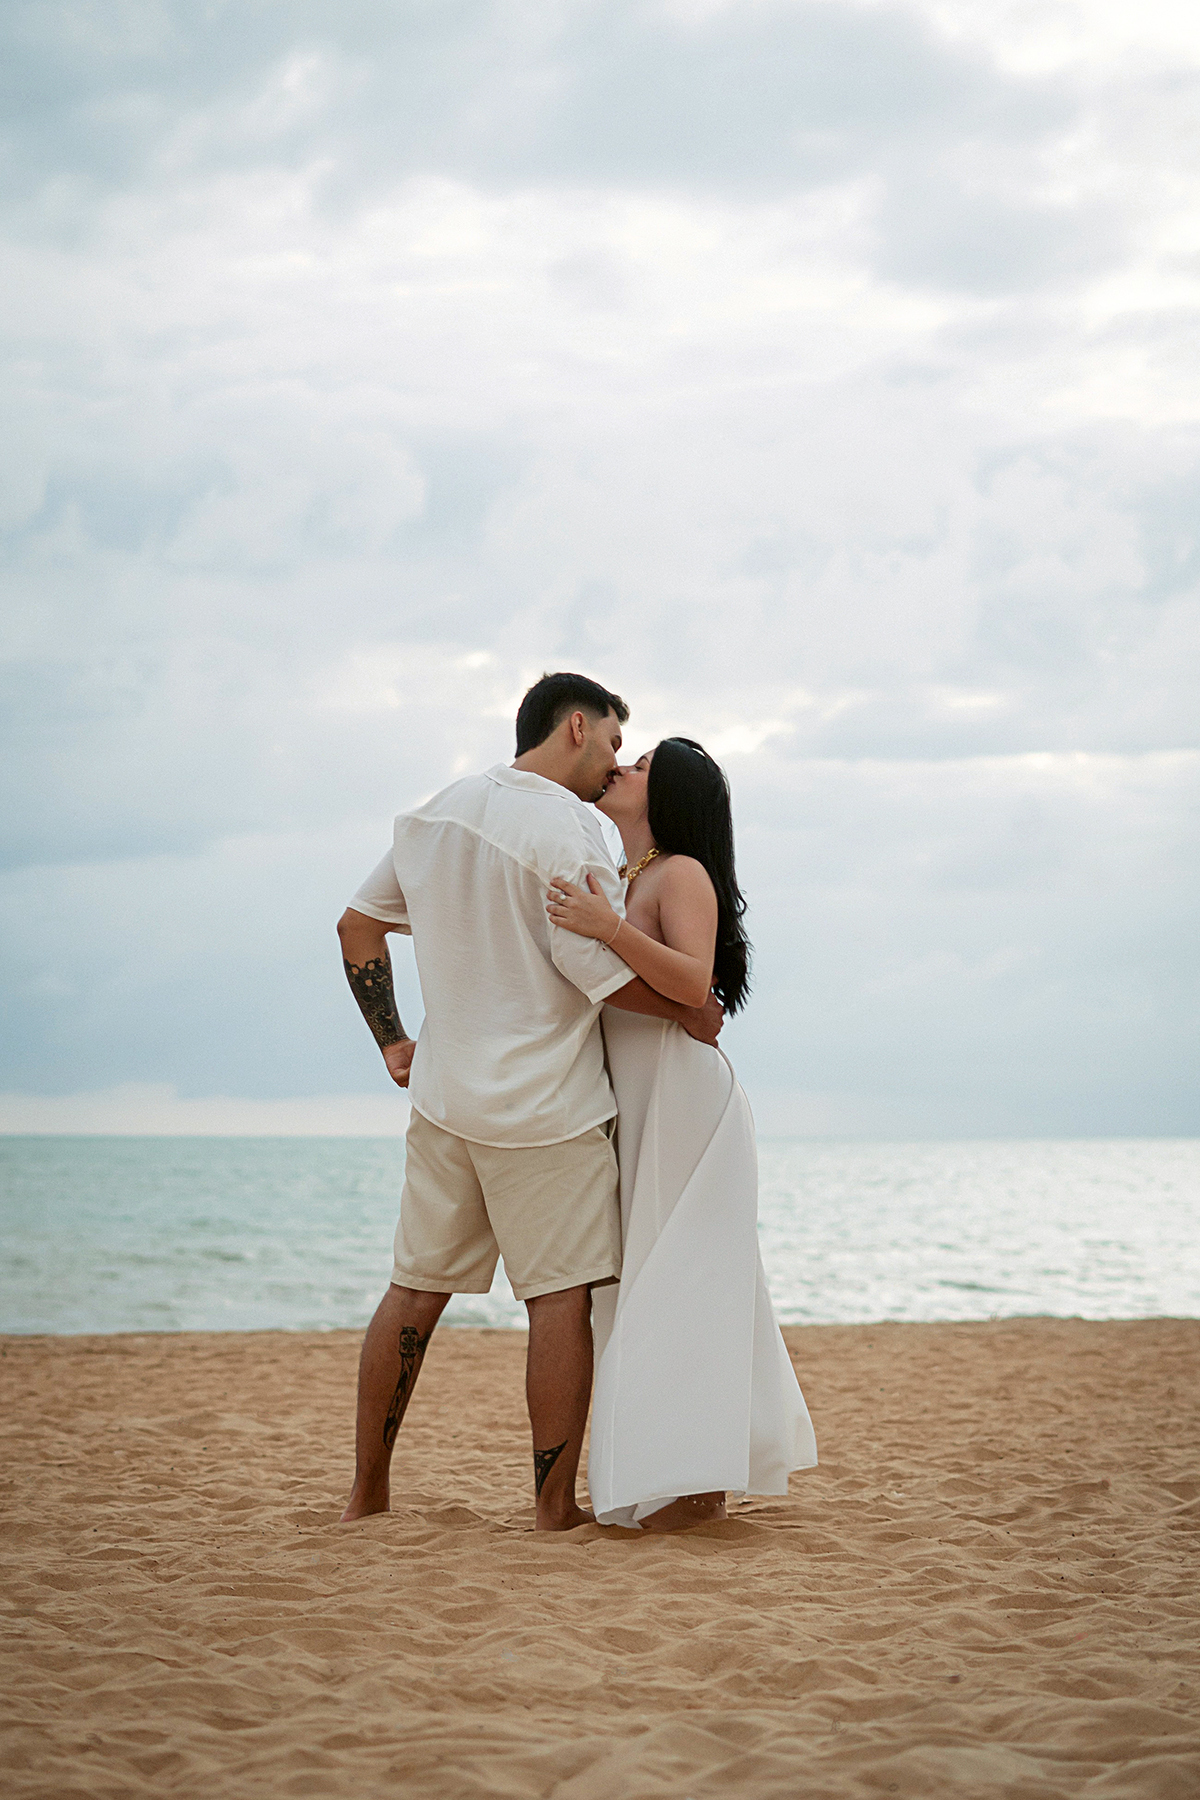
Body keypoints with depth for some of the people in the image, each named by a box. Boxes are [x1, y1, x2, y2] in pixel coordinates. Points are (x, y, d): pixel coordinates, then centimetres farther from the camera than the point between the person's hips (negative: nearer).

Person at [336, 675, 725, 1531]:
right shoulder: (564, 827, -14)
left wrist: (393, 1042, 18)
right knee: (562, 1295, 1)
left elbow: (359, 926, 15)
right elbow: (596, 967, -18)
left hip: (445, 1097, 7)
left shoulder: (436, 813, 11)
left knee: (416, 1290, 12)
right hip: (545, 1106, -7)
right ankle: (557, 1506, 2)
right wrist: (689, 1010, -3)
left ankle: (368, 1492, 17)